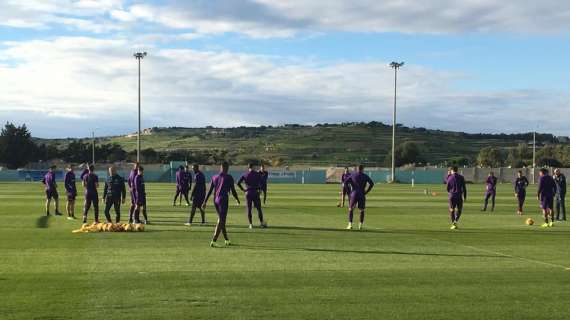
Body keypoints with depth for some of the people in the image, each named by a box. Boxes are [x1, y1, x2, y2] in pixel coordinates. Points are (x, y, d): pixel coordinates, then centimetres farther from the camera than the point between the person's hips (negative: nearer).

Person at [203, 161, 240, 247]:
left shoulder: (214, 177, 9)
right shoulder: (229, 177, -6)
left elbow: (210, 191, 8)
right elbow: (233, 191, -4)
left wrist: (205, 202, 9)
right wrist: (237, 199, 12)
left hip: (216, 200, 6)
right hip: (223, 200, -6)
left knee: (221, 220, 18)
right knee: (221, 221, -5)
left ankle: (226, 240, 27)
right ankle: (213, 241, -15)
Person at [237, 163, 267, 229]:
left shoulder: (244, 175, 5)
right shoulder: (257, 174, 0)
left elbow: (238, 183, -4)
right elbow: (260, 182, -12)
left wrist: (243, 189, 4)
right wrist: (260, 189, 0)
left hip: (248, 193, 2)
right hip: (255, 193, -2)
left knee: (249, 209, 6)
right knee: (259, 208, 5)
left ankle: (251, 224, 4)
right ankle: (261, 222, 0)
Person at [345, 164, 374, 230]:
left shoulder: (352, 175, 7)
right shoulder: (365, 176, 7)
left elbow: (346, 182, -2)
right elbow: (371, 184, -3)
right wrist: (366, 191, 1)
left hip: (354, 194, 0)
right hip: (362, 195, 0)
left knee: (350, 209, 10)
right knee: (362, 210, 13)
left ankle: (350, 224, -2)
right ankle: (361, 225, 3)